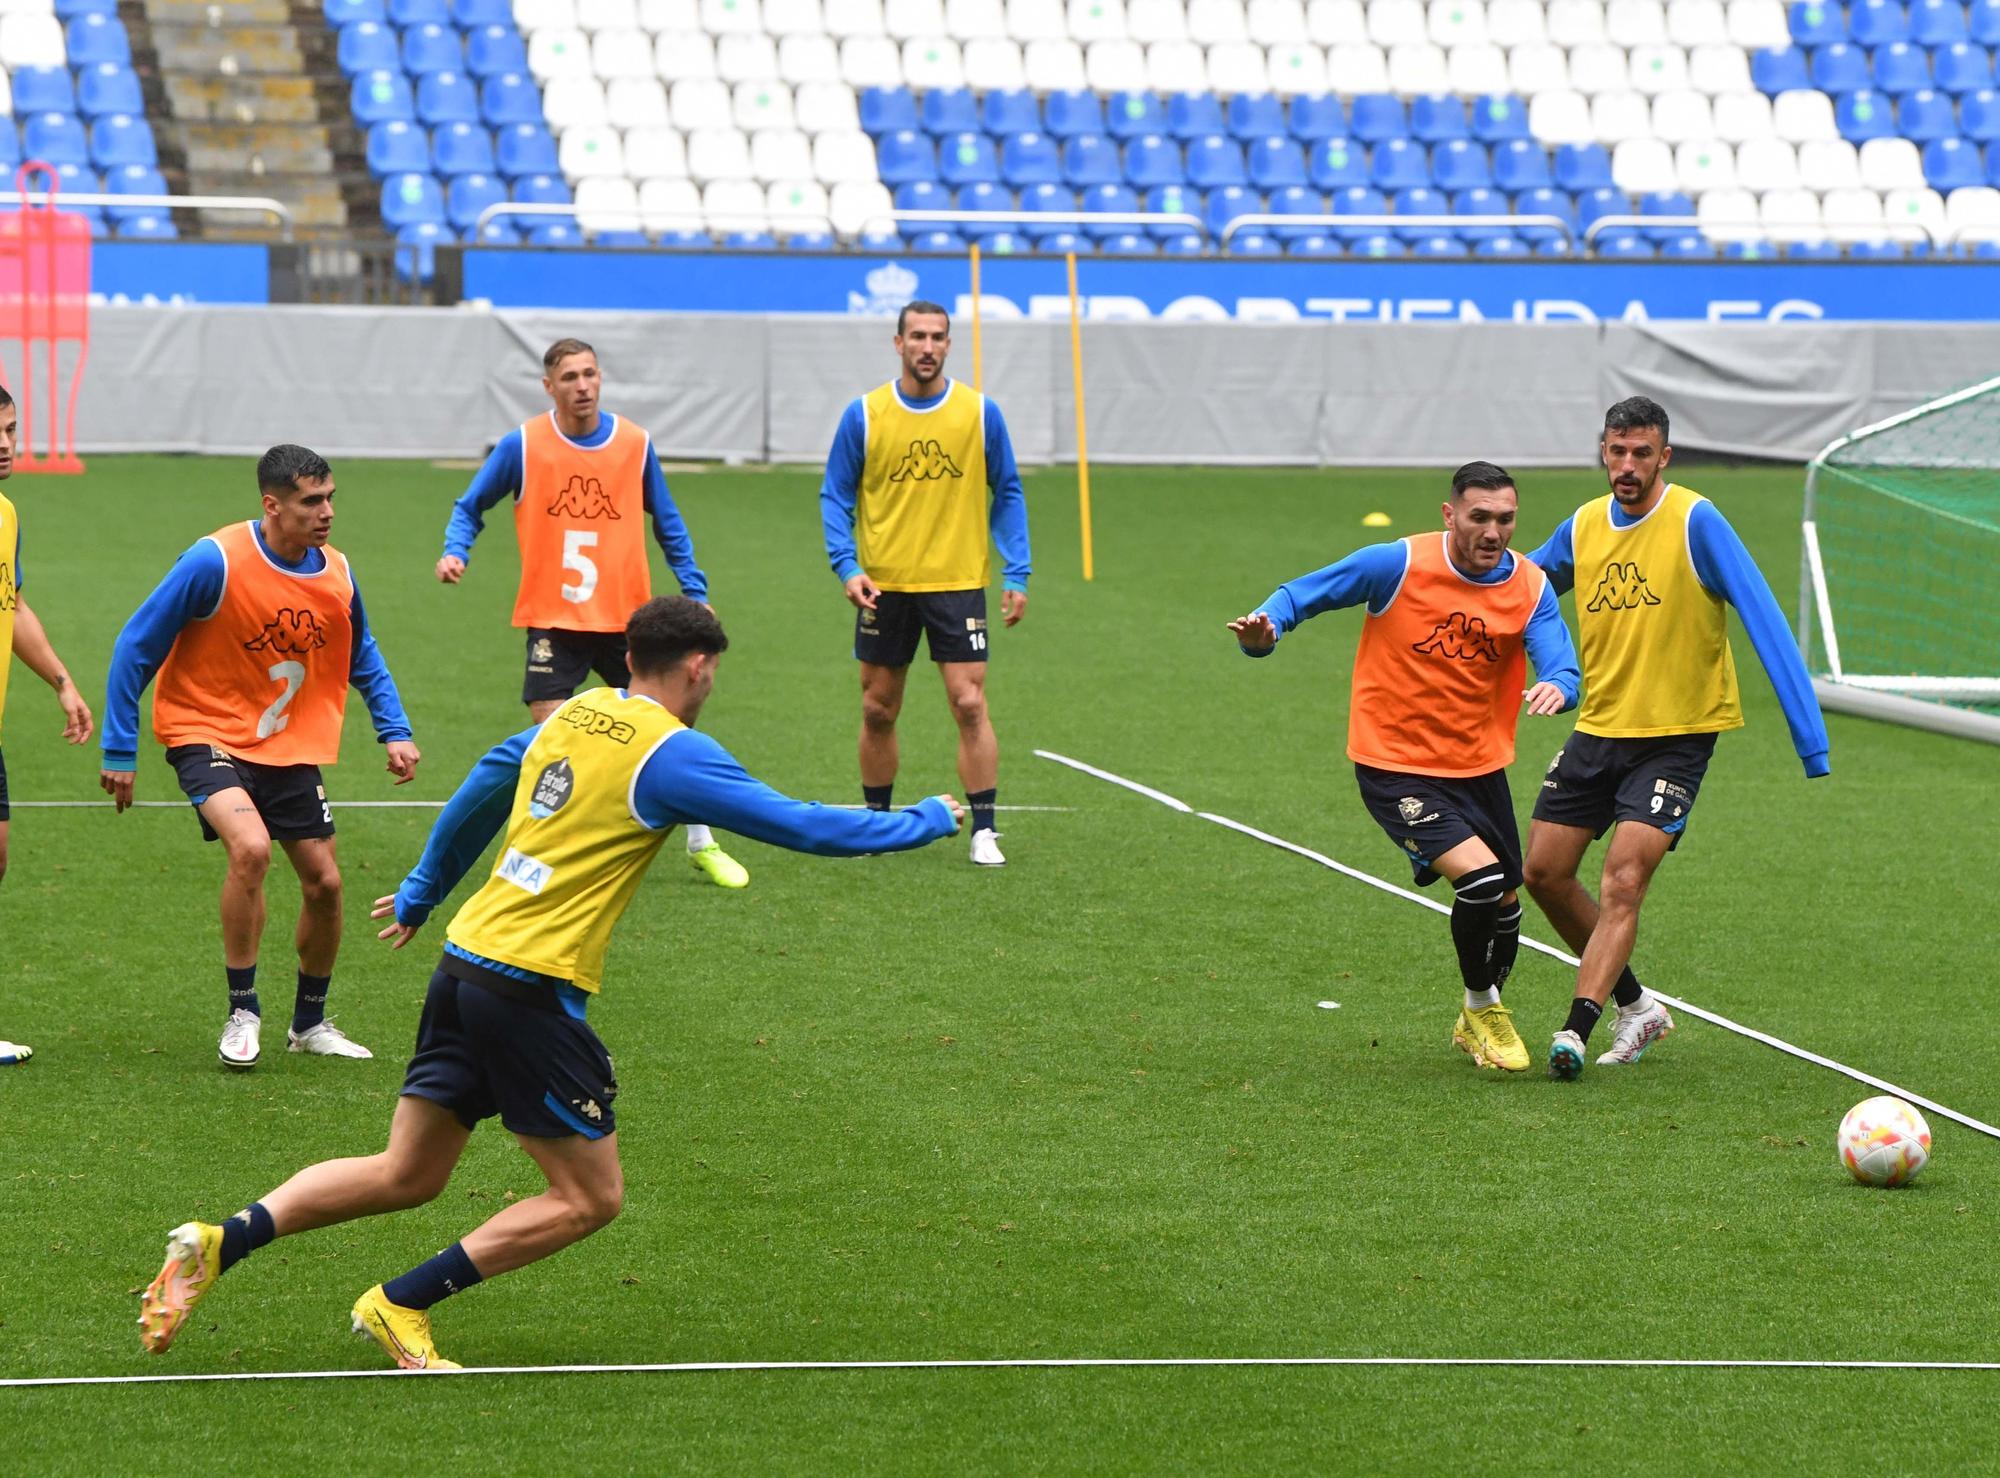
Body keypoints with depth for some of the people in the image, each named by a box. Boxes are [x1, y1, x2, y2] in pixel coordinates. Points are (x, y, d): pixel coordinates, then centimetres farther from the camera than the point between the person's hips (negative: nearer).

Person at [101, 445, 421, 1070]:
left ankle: (310, 1022, 27)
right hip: (209, 736, -6)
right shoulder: (215, 562, -21)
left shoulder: (335, 573, -4)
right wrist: (119, 751, -13)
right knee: (251, 847, -29)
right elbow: (135, 647, -14)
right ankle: (242, 1012, -13)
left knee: (324, 882, 4)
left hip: (291, 748, 6)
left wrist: (394, 731, 2)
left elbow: (363, 660, 15)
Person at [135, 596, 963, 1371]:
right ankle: (400, 1305, 1)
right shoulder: (672, 754, -10)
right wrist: (926, 822, 6)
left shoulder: (576, 715, 13)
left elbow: (482, 788, 26)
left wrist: (422, 891, 41)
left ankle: (220, 1243, 0)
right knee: (590, 1198, 5)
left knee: (406, 1176, 14)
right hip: (533, 988, -8)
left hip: (467, 959, 8)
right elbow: (802, 826, -8)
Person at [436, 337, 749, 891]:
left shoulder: (634, 444, 0)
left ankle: (702, 846, 19)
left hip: (627, 617, 2)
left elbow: (667, 523, 11)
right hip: (553, 621, -2)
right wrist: (455, 552, -13)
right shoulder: (523, 446, -6)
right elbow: (470, 507, 6)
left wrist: (695, 590, 5)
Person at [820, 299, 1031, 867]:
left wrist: (1015, 575, -1)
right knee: (878, 710, 8)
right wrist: (847, 567, -9)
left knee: (969, 703, -9)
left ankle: (984, 831, -5)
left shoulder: (980, 414, -1)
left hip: (958, 584, -1)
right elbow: (835, 497, 5)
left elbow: (1008, 494, 7)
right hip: (884, 585, 1)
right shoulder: (864, 415, -1)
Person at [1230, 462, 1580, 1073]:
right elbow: (1299, 594, -8)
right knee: (1480, 877, -22)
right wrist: (1264, 629, -30)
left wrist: (1557, 687, -42)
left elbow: (1561, 667, -17)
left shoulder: (1530, 587, -5)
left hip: (1479, 767, 5)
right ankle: (1480, 1007, 5)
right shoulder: (1397, 564, -15)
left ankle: (1478, 1022, 43)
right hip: (1396, 766, -5)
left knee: (1503, 906, 13)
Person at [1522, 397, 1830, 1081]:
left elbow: (1763, 619, -19)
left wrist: (1809, 735, -24)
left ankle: (1575, 1028, -23)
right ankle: (1636, 1005, 22)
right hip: (1599, 727, 7)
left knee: (1622, 883, -18)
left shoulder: (1696, 523, -15)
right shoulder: (1582, 528, 4)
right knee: (1545, 872, 7)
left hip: (1676, 735, -7)